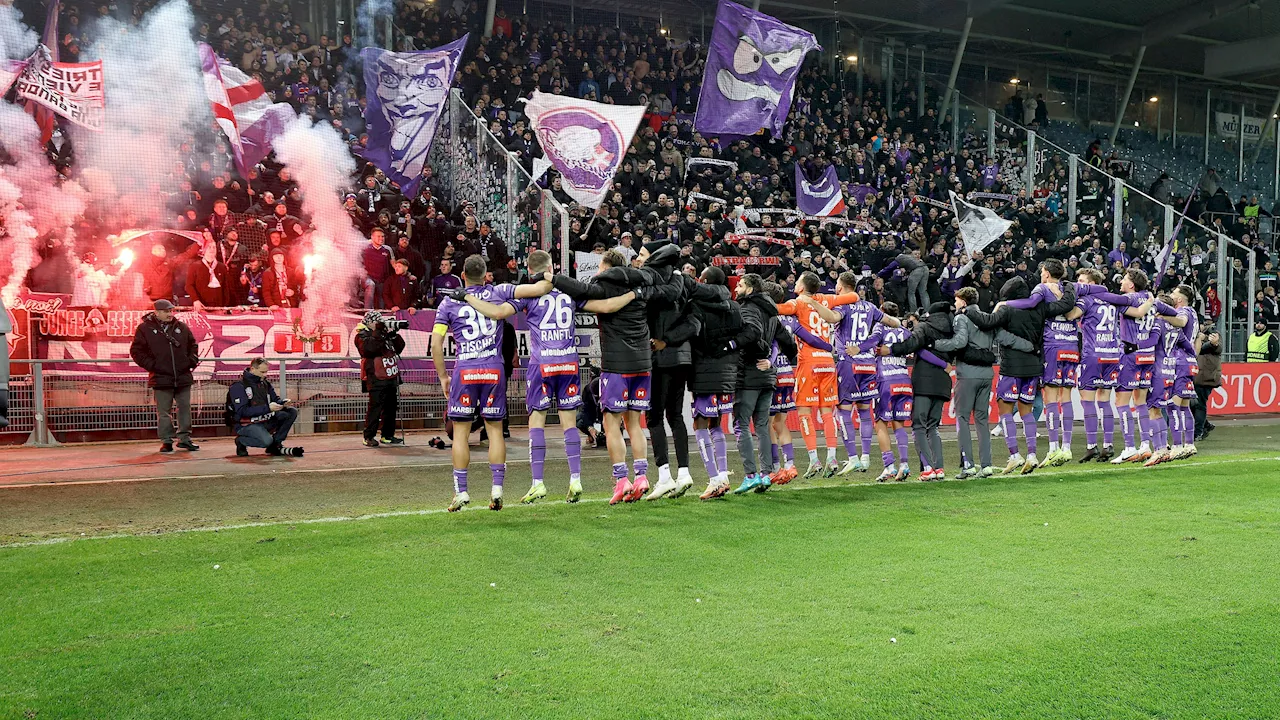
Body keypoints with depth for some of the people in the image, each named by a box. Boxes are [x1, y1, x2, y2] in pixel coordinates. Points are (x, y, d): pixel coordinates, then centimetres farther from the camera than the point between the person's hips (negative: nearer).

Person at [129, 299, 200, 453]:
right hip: (161, 377, -3)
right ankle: (166, 441, 10)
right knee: (164, 412, 2)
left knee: (185, 408, 8)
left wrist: (192, 360, 5)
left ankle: (184, 438, 18)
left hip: (183, 376, 3)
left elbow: (193, 345, 19)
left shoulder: (181, 327, 8)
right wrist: (151, 365, -9)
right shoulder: (145, 328, -2)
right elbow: (136, 351, 0)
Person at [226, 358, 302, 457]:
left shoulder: (265, 383, 9)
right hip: (246, 425, -8)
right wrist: (267, 408, -30)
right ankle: (241, 441, -2)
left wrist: (283, 403, -14)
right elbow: (243, 411, -23)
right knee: (266, 441, -34)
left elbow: (276, 399, 13)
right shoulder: (238, 386, -15)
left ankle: (276, 445, -1)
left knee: (292, 412, -6)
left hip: (265, 420, 8)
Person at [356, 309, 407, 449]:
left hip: (391, 376, 8)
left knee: (391, 406, 10)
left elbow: (399, 348, 15)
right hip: (376, 378, -8)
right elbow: (369, 348, -23)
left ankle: (387, 435, 19)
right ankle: (369, 437, -6)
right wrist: (378, 332, -20)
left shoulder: (385, 332, 17)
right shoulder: (362, 335, -3)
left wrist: (394, 334, 0)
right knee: (375, 407, -11)